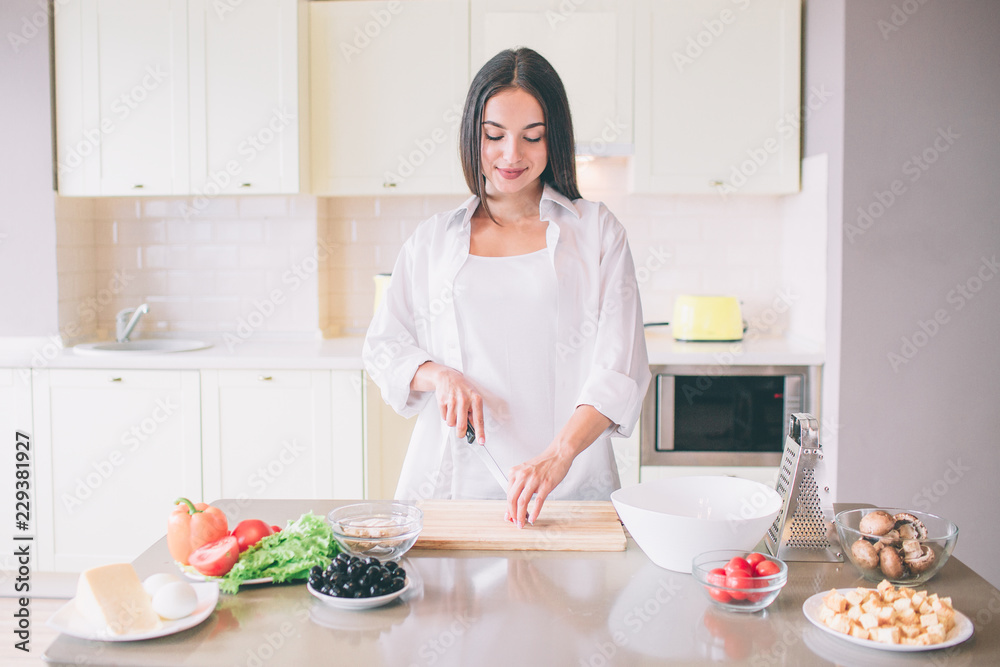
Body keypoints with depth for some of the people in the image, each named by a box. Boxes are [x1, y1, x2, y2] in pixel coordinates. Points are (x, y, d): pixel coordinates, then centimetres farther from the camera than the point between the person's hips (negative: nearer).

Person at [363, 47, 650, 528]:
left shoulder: (596, 231, 5)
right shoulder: (433, 240, 12)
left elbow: (619, 368, -3)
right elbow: (382, 347, 16)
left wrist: (559, 454, -18)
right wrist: (439, 375, -5)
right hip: (454, 480, 2)